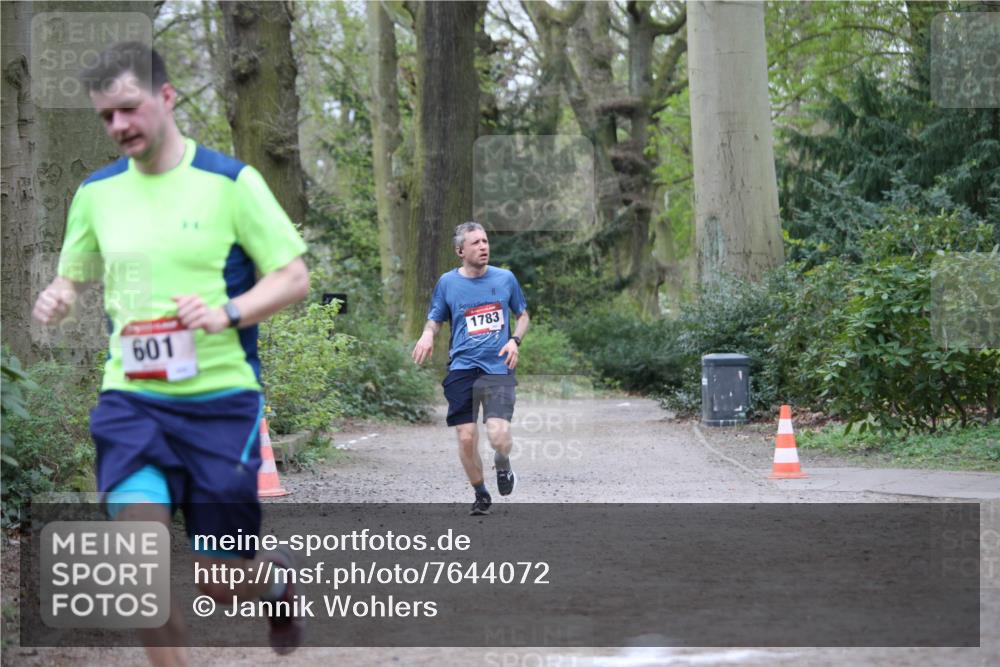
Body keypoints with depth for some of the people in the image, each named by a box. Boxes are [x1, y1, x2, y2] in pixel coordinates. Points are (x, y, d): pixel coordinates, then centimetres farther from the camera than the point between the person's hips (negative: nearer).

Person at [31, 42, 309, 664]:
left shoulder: (231, 181, -5)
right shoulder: (97, 191, 8)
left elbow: (295, 276, -3)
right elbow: (74, 274, 21)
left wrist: (228, 313, -21)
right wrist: (57, 298, -4)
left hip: (221, 397, -3)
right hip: (131, 396, 3)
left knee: (220, 583, 2)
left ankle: (276, 576, 40)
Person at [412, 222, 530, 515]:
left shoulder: (505, 278, 6)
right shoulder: (447, 282, 4)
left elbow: (522, 315, 18)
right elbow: (434, 320, 14)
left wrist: (514, 340, -2)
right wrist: (427, 335, -9)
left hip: (499, 369, -1)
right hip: (462, 369, 1)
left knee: (498, 435, -18)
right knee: (466, 438, -5)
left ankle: (503, 468, 17)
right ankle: (481, 494, 19)